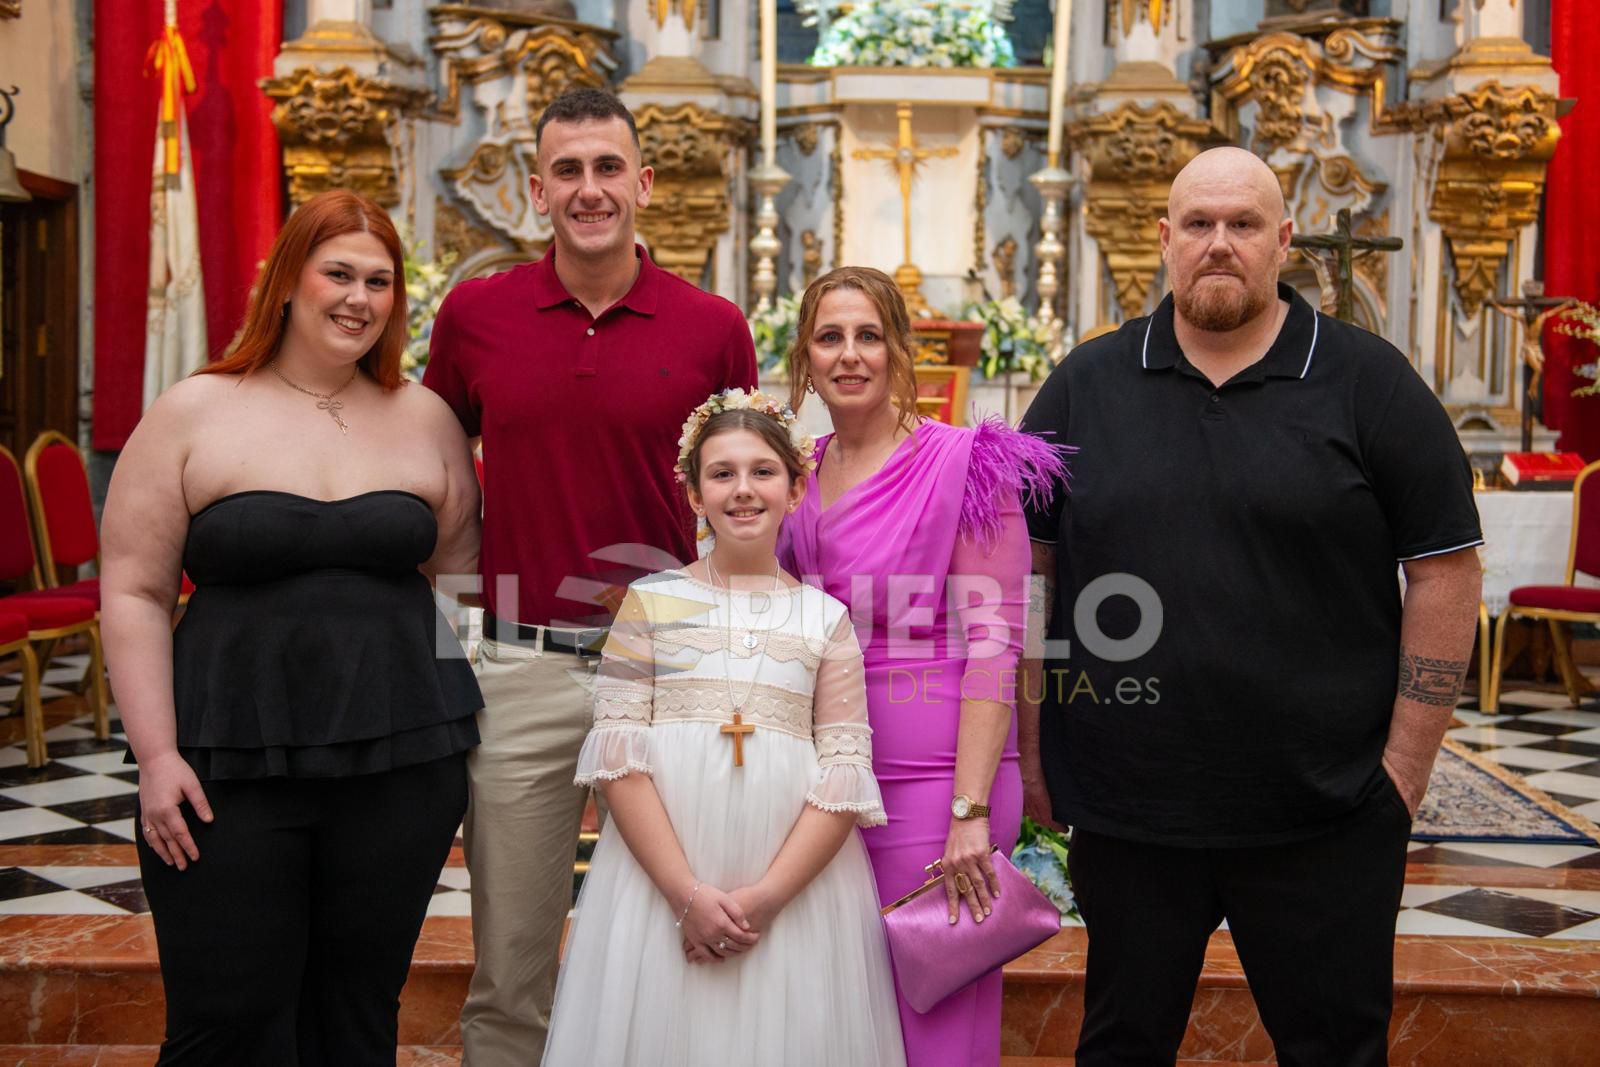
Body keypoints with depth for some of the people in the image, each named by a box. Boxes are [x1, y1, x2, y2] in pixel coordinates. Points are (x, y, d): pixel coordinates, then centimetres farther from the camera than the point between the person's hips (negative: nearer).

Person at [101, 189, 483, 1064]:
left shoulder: (426, 419, 7)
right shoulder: (193, 414, 1)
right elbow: (134, 594, 0)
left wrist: (459, 747, 5)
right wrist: (157, 755, -8)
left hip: (400, 766, 2)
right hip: (230, 771, -2)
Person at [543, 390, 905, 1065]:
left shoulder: (825, 618, 5)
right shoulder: (651, 601, 3)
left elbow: (845, 772, -1)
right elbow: (618, 755, -3)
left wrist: (769, 896, -12)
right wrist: (687, 894, -12)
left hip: (795, 886, 1)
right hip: (658, 876, 0)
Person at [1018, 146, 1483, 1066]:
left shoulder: (1368, 382, -1)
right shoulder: (1084, 386, 4)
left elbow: (1444, 570, -1)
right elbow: (1021, 568, 6)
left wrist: (1407, 764, -5)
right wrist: (1030, 752, 2)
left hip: (1325, 817, -1)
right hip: (1120, 810, 2)